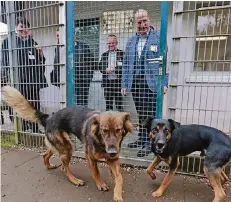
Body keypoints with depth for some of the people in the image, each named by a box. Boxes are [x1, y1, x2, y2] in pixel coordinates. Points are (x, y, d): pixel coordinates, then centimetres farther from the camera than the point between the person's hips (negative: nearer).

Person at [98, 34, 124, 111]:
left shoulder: (122, 53, 0)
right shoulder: (104, 54, 15)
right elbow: (100, 67, 10)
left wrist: (114, 69, -18)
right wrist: (106, 69, -10)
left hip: (118, 81, -4)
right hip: (107, 81, 4)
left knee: (119, 102, 4)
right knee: (108, 103, 12)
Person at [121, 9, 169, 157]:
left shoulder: (159, 37, 4)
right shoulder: (131, 41, 16)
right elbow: (126, 64, 14)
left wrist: (164, 82, -11)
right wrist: (124, 84, 8)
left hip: (151, 82, -4)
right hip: (135, 82, 4)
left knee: (150, 114, -2)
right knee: (141, 114, 12)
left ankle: (149, 143, 10)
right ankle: (142, 139, 26)